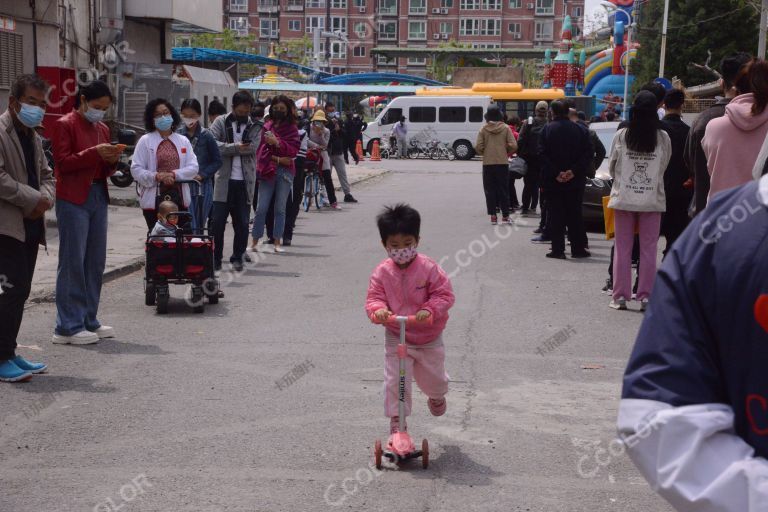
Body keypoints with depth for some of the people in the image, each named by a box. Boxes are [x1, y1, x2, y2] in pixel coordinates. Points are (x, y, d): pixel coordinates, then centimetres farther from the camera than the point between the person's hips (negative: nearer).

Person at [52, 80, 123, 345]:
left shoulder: (102, 129, 17)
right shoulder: (65, 125, -3)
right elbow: (62, 163, -12)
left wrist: (111, 161, -1)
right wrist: (95, 153, -18)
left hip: (98, 198, 7)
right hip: (73, 199, -7)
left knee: (96, 262, 8)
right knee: (72, 261, -6)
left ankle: (89, 320, 17)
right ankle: (68, 326, -3)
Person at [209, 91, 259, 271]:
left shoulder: (255, 126, 8)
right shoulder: (221, 122, 5)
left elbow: (252, 147, -10)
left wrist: (226, 148, -10)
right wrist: (236, 147, -15)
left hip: (245, 181, 1)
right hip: (224, 180, -1)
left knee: (242, 223, 6)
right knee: (218, 221, -1)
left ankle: (238, 257, 17)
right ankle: (216, 257, 10)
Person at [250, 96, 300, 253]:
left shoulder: (292, 128, 7)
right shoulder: (266, 127, 6)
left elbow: (294, 149, -5)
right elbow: (260, 150, 0)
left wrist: (277, 143, -18)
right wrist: (277, 159, -12)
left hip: (285, 171, 0)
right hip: (267, 170, 0)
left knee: (280, 209, 4)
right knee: (261, 208, -2)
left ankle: (277, 242, 9)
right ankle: (255, 240, 7)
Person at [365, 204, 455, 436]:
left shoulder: (429, 268, -17)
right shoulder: (382, 272, -11)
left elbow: (445, 295, -17)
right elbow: (374, 298, -9)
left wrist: (429, 310, -34)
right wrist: (378, 310, -32)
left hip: (429, 338, 0)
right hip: (396, 338, 0)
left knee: (433, 378, 19)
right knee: (395, 381, -5)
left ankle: (437, 397, 55)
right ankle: (396, 421, 10)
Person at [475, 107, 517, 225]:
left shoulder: (483, 129, -3)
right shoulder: (505, 128, -2)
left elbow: (478, 147, -7)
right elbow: (513, 146, -7)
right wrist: (507, 152, 12)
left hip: (488, 163, 0)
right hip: (502, 163, 0)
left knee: (490, 190, 6)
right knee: (503, 190, 8)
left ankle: (493, 216, 3)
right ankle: (505, 216, 7)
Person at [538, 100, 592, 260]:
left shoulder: (547, 130, -5)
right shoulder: (580, 130, 3)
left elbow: (542, 155, -13)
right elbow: (588, 153, -4)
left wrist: (555, 173, -14)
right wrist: (573, 171, -10)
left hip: (553, 181, -2)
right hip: (575, 181, 2)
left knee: (556, 216, 2)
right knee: (574, 215, 10)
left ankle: (558, 249, 0)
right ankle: (578, 248, 12)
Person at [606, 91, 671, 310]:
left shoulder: (621, 136, -6)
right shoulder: (663, 138, -6)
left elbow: (612, 167, 5)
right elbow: (664, 166, 5)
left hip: (624, 198, 0)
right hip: (652, 199, 0)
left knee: (622, 249, 7)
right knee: (648, 250, 6)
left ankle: (620, 296, 9)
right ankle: (645, 296, 7)